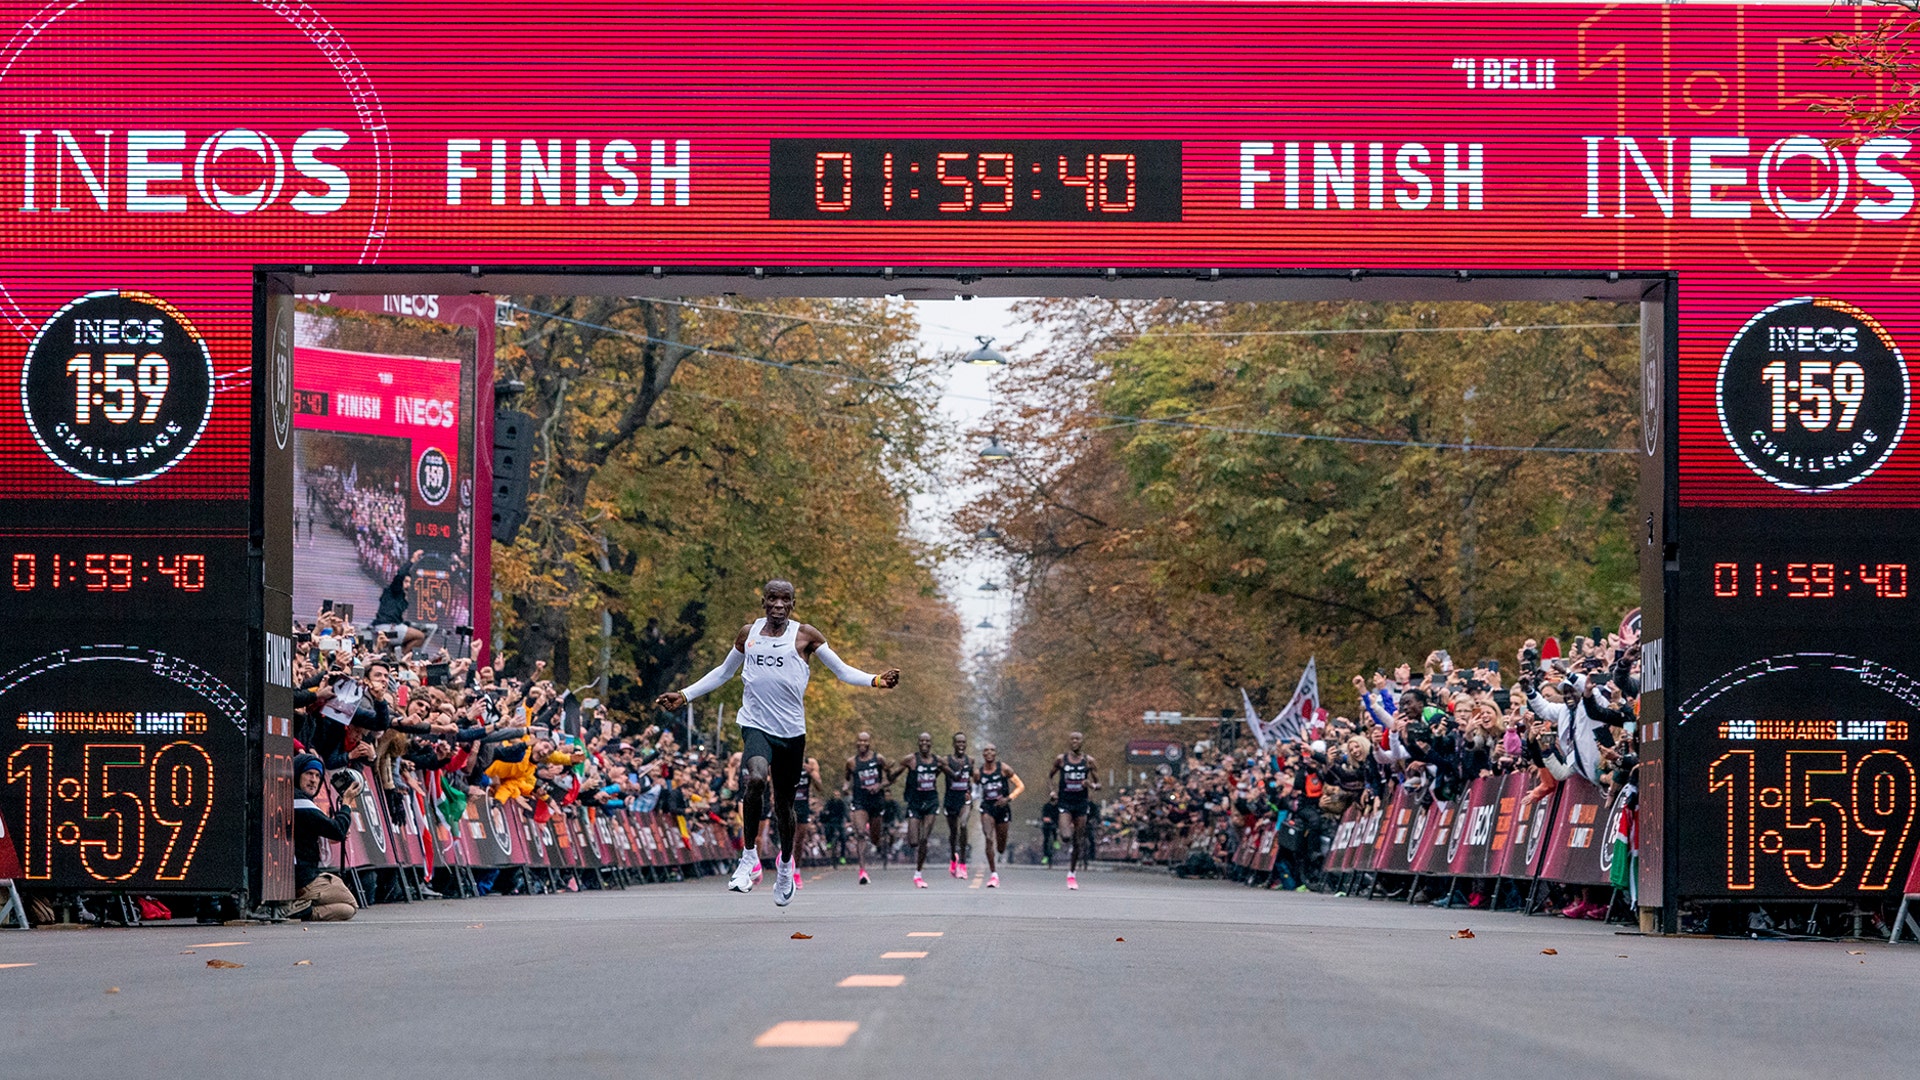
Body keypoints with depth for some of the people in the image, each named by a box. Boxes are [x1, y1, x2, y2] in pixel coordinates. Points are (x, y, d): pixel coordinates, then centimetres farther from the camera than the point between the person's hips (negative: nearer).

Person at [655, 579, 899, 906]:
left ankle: (785, 864, 37)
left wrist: (875, 680, -15)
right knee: (756, 778, -30)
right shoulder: (748, 633, 7)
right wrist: (685, 696, 18)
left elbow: (843, 671, 2)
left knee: (784, 803, 11)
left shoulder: (805, 635, 1)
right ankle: (749, 855, -17)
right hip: (756, 725, 0)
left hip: (791, 731, 0)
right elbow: (723, 673, 22)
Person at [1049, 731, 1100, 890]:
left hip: (1081, 804, 2)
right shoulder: (1061, 759, 1)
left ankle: (1072, 874, 19)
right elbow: (1049, 775, 14)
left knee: (1078, 841, 5)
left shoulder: (1088, 761, 3)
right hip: (1065, 803, -2)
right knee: (1067, 836, -21)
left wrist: (1092, 785, -14)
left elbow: (1098, 783, 9)